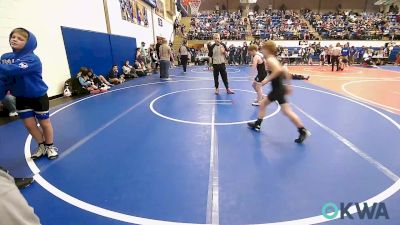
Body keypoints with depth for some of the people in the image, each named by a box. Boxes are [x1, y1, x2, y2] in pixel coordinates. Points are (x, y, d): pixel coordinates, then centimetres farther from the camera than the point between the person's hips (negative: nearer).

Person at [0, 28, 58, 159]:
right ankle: (41, 146, 31)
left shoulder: (32, 59, -22)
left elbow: (13, 70, -35)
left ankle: (50, 147, 28)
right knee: (29, 125, 11)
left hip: (38, 97, -5)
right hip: (21, 98, 5)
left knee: (44, 123, 9)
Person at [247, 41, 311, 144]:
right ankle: (257, 124, 30)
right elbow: (284, 71, 16)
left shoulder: (269, 59, -14)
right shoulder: (273, 59, 14)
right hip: (277, 88, 10)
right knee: (262, 104, 19)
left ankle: (303, 131, -2)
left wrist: (267, 80, -22)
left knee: (286, 111, -8)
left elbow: (278, 70, -31)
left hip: (278, 89, -10)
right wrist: (287, 85, 20)